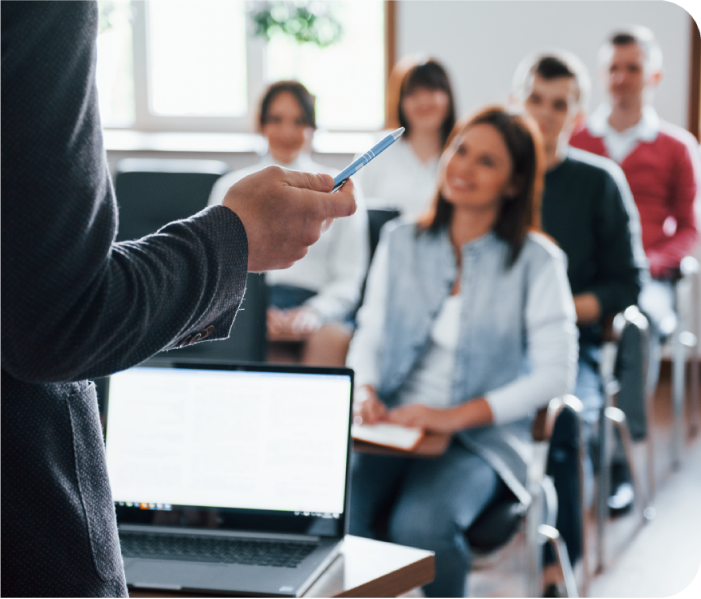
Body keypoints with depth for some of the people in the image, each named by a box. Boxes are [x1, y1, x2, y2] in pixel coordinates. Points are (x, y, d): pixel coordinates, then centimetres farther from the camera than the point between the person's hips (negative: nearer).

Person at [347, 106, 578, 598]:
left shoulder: (536, 261, -1)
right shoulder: (401, 242, 12)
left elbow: (556, 373, -7)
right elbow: (369, 335, 13)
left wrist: (458, 415, -16)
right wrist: (364, 390, -10)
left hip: (482, 437, -2)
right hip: (392, 425, 3)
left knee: (421, 526, -32)